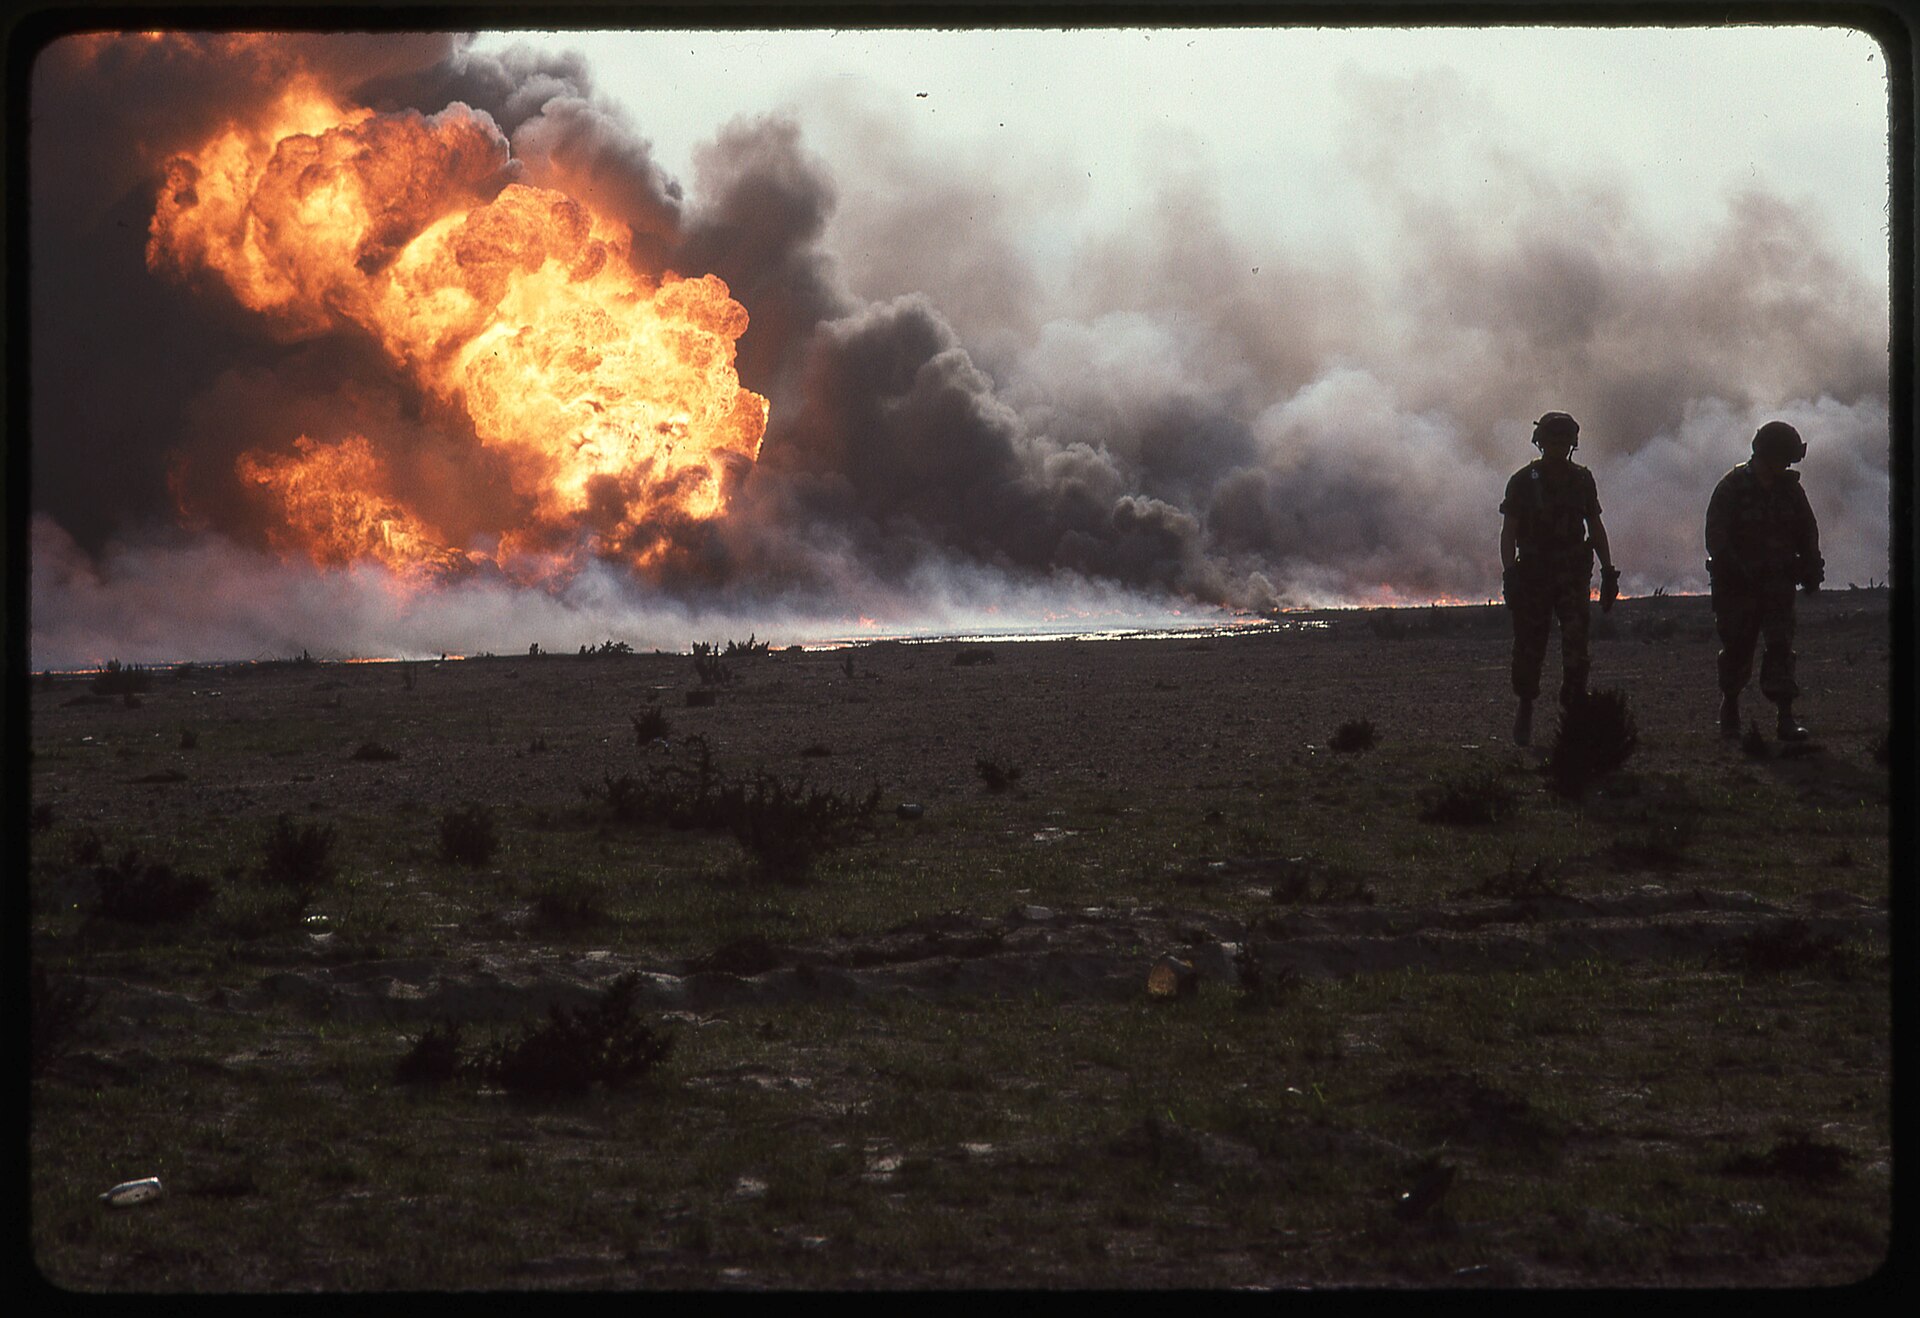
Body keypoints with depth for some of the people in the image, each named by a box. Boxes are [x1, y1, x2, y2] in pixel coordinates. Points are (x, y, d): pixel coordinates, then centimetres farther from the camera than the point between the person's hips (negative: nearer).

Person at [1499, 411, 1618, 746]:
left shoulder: (1581, 480, 8)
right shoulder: (1523, 481, -1)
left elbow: (1596, 528, 14)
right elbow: (1508, 533, -2)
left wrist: (1608, 571, 10)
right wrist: (1509, 574, -13)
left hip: (1573, 574, 1)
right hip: (1533, 573, -1)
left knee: (1576, 645, -10)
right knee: (1529, 648, 3)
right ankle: (1526, 705, 24)